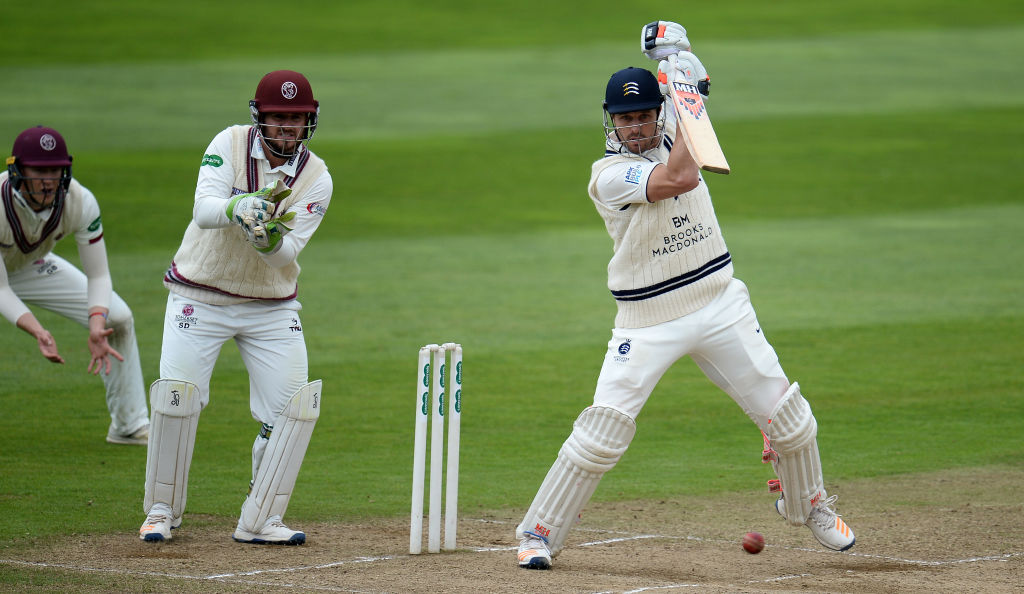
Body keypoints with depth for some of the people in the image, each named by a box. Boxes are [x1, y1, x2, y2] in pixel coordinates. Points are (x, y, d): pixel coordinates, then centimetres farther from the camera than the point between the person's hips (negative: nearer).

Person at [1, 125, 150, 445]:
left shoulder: (80, 202, -29)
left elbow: (98, 275, -19)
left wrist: (97, 328, -38)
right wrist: (37, 331, -50)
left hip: (33, 268, 4)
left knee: (118, 317, -5)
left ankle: (130, 426, 12)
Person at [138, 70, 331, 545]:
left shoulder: (316, 178, -7)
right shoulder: (231, 144, -11)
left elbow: (285, 253, -17)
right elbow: (203, 209, -26)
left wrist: (268, 236, -40)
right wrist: (238, 207, -48)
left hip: (272, 306, 2)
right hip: (200, 297, -2)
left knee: (293, 407, -8)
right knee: (177, 395, -14)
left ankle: (259, 521, 2)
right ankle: (161, 511, 4)